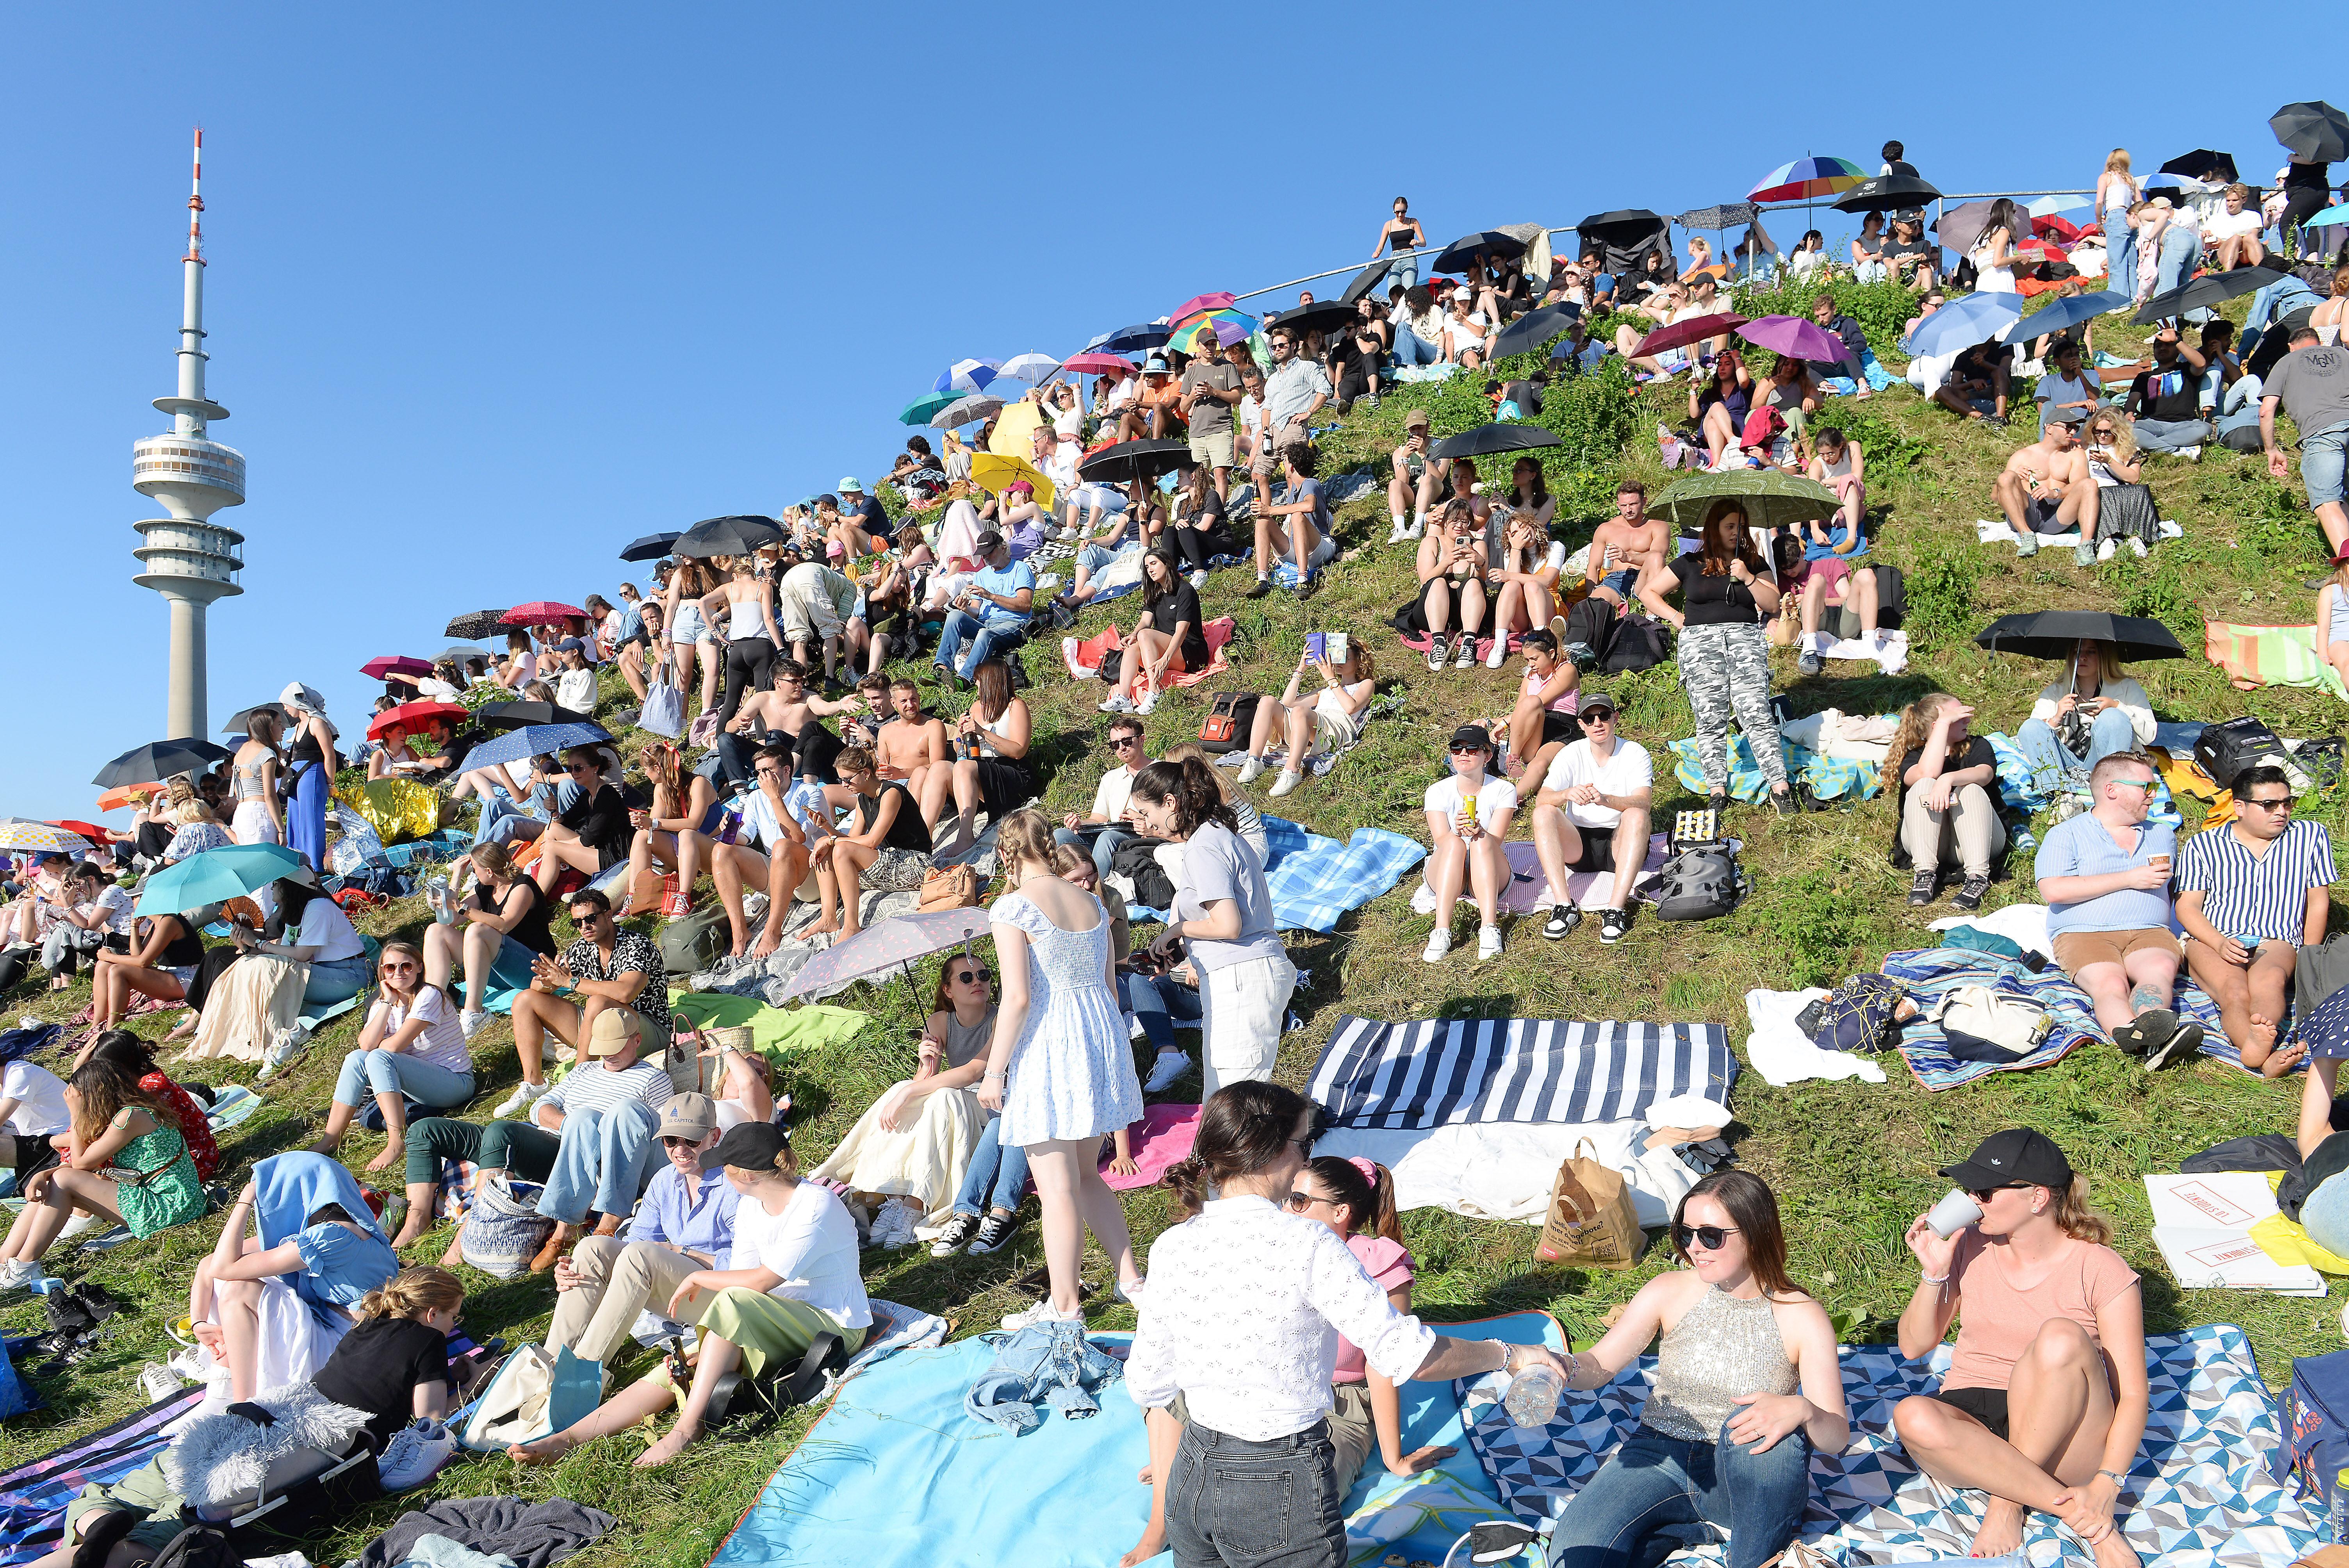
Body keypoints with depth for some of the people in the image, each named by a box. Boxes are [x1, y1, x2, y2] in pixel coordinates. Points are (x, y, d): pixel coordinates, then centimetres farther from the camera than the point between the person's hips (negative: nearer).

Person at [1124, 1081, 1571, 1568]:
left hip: (1193, 1479, 5)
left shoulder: (1171, 1248, -4)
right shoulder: (1307, 1246, -18)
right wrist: (1508, 1355, -1)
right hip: (1282, 1490, -5)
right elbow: (1409, 1356, -15)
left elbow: (1147, 1384, 4)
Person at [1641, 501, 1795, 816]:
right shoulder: (1690, 565, 13)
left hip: (1746, 639, 0)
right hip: (1700, 642, 0)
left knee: (1756, 713, -12)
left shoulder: (1753, 564, 17)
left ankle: (1780, 789, -12)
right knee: (1711, 719, -5)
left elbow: (1772, 605, 7)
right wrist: (1676, 617, 6)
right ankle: (1717, 791, -1)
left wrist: (1747, 578, -5)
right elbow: (1648, 592, 17)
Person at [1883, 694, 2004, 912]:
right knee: (1924, 787, -24)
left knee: (1970, 789, -26)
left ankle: (1978, 877, -36)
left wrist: (1948, 779, -36)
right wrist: (1944, 722, -16)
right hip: (1925, 842, 0)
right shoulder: (1913, 756, 6)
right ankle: (1924, 875, -35)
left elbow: (1985, 774, -15)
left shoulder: (1977, 746, 10)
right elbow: (1927, 773, -21)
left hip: (1978, 840, 1)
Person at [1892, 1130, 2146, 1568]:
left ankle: (2006, 1505, -21)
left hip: (2063, 1442, -3)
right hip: (1971, 1427, 3)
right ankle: (2083, 1519, -24)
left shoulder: (2100, 1270, -6)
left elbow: (2132, 1394, -10)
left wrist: (2106, 1486, -24)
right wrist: (1935, 1272, -9)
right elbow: (1914, 1346, 8)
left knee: (2062, 1337, -32)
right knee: (1912, 1416, -33)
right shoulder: (1970, 1248, 4)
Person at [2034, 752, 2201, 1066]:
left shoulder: (2163, 834, 27)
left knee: (2161, 969, -34)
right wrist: (2129, 879, -6)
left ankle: (2147, 1027, -63)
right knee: (2110, 984, -36)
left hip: (2149, 933, 4)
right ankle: (2149, 1042, -64)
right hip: (2083, 934, -3)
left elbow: (2173, 890, 36)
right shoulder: (2066, 834, 8)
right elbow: (2054, 890, -8)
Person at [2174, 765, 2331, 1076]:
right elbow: (2187, 907, 5)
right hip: (2211, 940, -1)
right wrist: (2220, 944, -14)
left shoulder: (2310, 836, 16)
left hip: (2277, 942, 1)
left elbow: (2318, 903, 19)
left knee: (2269, 981, -38)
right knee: (2234, 992, -35)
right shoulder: (2202, 846, 12)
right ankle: (2268, 1059, -63)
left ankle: (2258, 1043, -66)